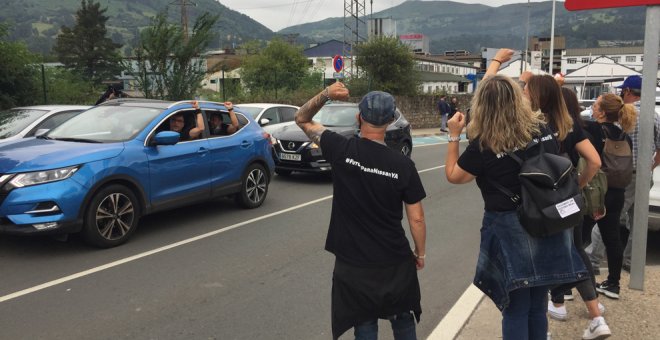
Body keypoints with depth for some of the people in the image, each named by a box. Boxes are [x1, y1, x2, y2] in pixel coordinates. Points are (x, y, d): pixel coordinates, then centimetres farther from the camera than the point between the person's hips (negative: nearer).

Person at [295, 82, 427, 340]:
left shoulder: (342, 150, -13)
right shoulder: (403, 165, -11)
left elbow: (302, 119, 1)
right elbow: (417, 219, -6)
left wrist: (326, 95, -13)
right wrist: (421, 253, 9)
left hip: (354, 263, 0)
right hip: (396, 263, 1)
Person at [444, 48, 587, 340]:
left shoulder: (483, 146, -16)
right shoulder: (542, 129, -2)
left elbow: (452, 175, -1)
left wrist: (454, 136, 5)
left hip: (510, 231, -5)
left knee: (516, 310, 7)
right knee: (538, 307, 19)